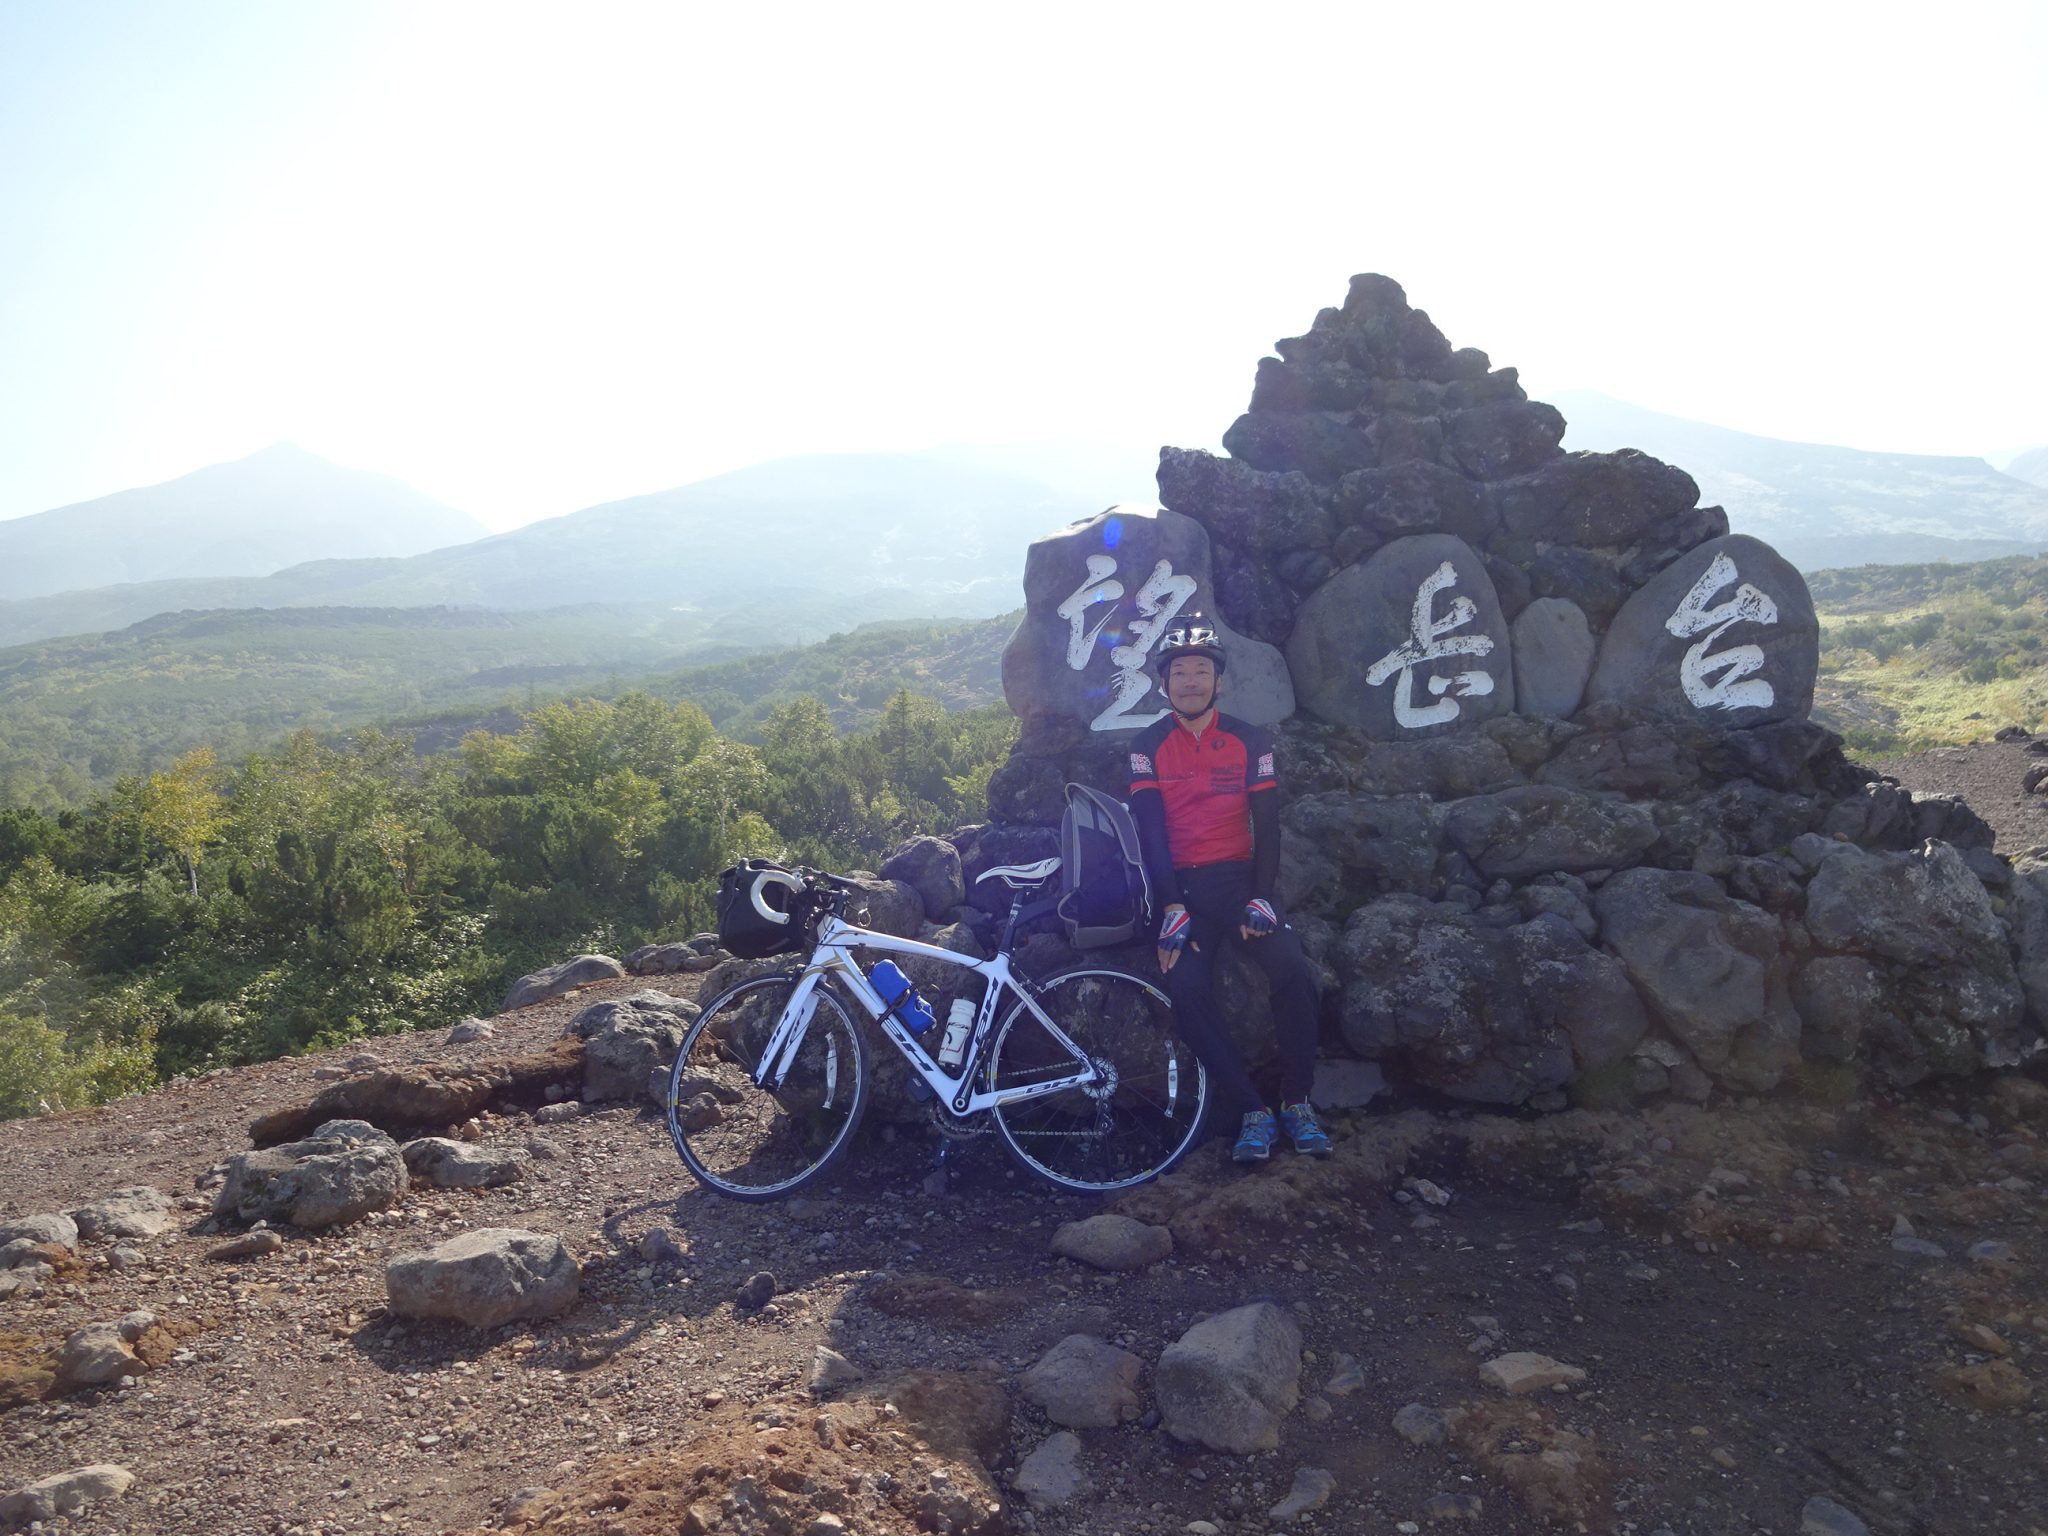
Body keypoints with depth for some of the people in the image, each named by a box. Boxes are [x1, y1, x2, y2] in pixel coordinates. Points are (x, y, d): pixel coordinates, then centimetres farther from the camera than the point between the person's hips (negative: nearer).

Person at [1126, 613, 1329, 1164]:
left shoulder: (1250, 741, 6)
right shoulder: (1148, 746, 3)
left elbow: (1267, 825, 3)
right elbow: (1151, 830, -5)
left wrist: (1260, 898, -11)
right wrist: (1172, 909, -15)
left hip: (1239, 878, 1)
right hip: (1181, 886, -1)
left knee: (1293, 969, -24)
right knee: (1187, 987, -26)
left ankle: (1297, 1102, -8)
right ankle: (1253, 1111, -16)